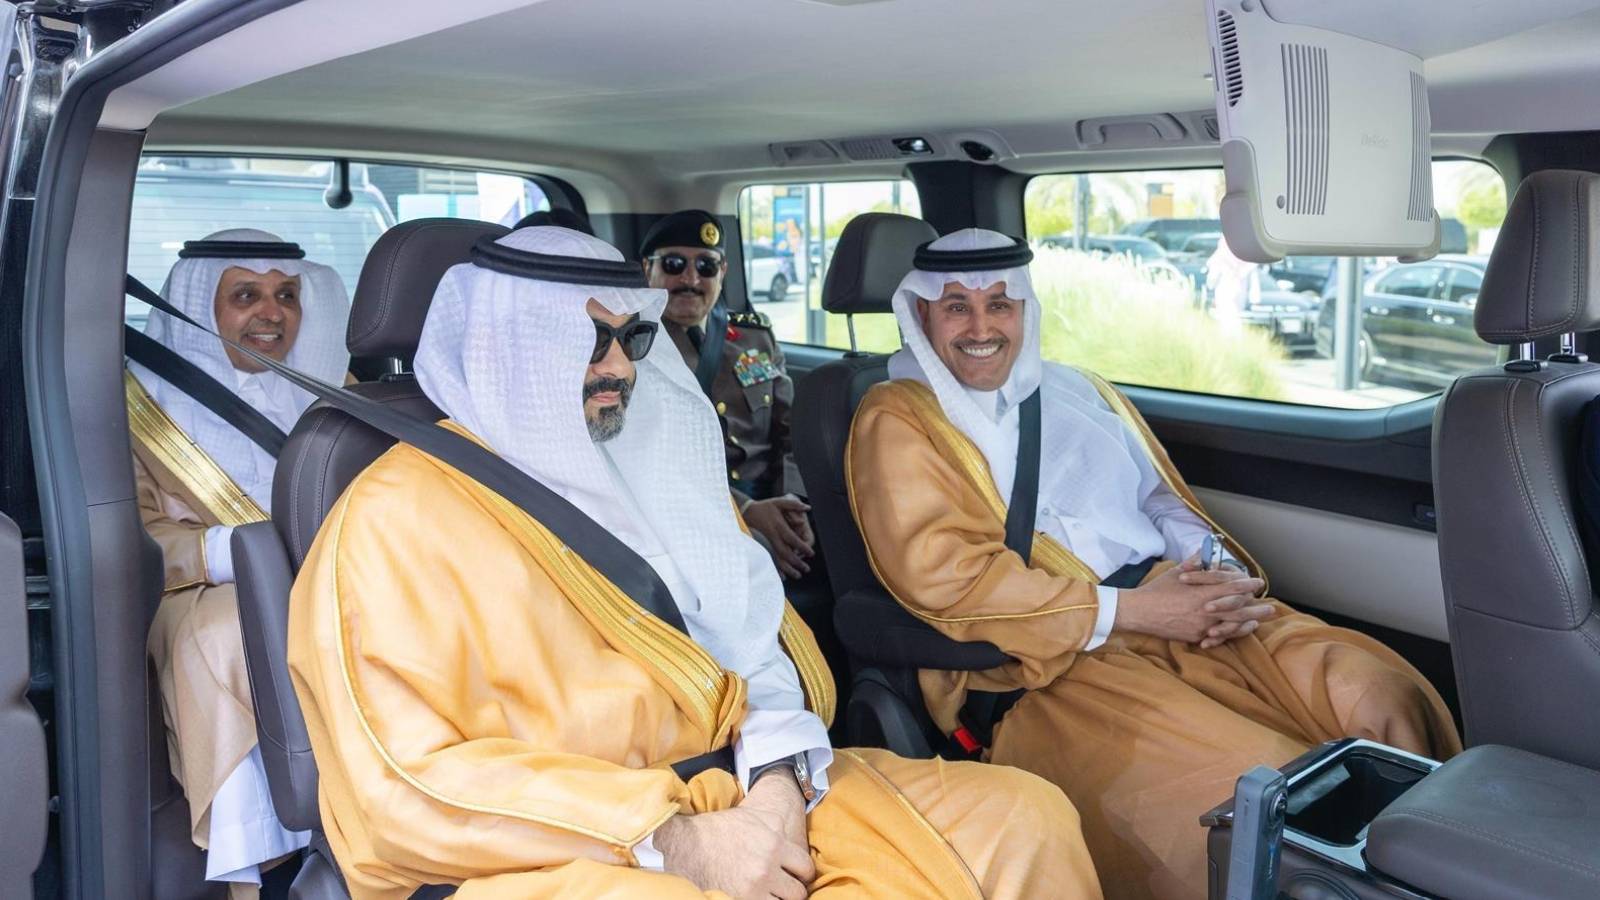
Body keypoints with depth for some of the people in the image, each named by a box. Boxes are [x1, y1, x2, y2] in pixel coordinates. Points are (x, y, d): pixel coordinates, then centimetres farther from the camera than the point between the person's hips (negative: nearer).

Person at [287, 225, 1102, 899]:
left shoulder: (656, 472, 16)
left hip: (738, 800, 7)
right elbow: (401, 786, -13)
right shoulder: (402, 514, -5)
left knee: (1025, 818, -4)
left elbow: (758, 636, 12)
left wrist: (776, 773, -9)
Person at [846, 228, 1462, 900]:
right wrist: (1131, 611, -13)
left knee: (1382, 698, -13)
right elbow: (942, 577, -10)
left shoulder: (1077, 391, 22)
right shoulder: (898, 419, 2)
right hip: (1043, 663, -6)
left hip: (1173, 605, 7)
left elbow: (1162, 500, 21)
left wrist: (1221, 570, -3)